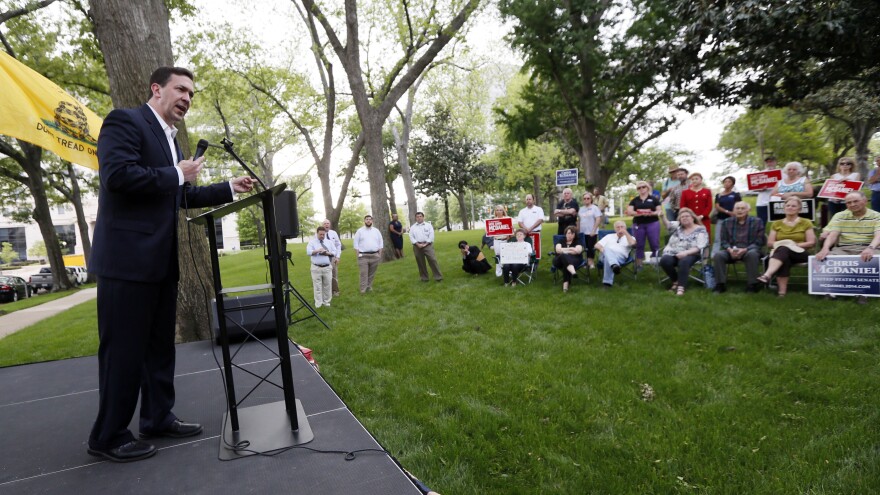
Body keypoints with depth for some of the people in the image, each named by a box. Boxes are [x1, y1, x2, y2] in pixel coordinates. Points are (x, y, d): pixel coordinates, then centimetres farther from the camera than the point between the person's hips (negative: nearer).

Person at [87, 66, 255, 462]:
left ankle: (158, 417, 27)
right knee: (123, 348, -1)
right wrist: (177, 174, -12)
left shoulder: (170, 140, 20)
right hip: (127, 257, -9)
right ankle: (108, 436, 14)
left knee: (160, 344, 14)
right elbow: (117, 174, -22)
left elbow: (183, 197, 24)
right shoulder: (125, 121, -6)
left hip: (161, 260, 9)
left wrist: (229, 188, 16)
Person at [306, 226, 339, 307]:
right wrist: (318, 250, -28)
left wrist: (327, 253, -13)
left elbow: (335, 252, 7)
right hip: (316, 268, -2)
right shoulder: (312, 242, 2)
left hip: (327, 267, 3)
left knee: (327, 285, 6)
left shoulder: (329, 242, 11)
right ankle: (318, 303, 8)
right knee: (317, 286, 1)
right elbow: (308, 252, -13)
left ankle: (326, 302, 17)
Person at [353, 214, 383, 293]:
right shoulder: (360, 231, 3)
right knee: (363, 274, -5)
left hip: (375, 255, 3)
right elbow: (356, 243, 1)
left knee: (372, 274, 8)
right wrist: (358, 254, -7)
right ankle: (363, 289, -3)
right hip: (363, 256, -3)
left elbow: (380, 242, 11)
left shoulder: (376, 231, 11)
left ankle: (369, 287, 18)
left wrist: (379, 254, 4)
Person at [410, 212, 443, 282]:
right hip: (417, 246, 2)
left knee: (433, 260, -9)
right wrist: (418, 244, -12)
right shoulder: (412, 227, 11)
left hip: (427, 245, -2)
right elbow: (411, 237, 2)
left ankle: (438, 276, -6)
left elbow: (431, 236, -1)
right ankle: (424, 277, 17)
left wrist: (425, 244, -11)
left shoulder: (428, 225, 7)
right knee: (420, 263, 6)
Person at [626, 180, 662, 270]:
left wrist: (652, 213, -19)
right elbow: (629, 212, 0)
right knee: (639, 245, 4)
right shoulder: (634, 200, 10)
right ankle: (638, 264, 10)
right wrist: (639, 213, -16)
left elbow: (660, 211, 1)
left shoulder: (654, 199, 5)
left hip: (652, 223, -2)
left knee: (655, 244, -4)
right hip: (638, 225, 2)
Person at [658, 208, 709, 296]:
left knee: (684, 262, -37)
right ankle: (676, 281, -3)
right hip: (673, 253, 4)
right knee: (664, 261, -27)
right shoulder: (677, 226, 14)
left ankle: (681, 287, -33)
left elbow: (698, 248, -8)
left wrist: (686, 252, -24)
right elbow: (668, 224, -7)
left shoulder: (700, 230, 3)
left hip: (690, 254, -3)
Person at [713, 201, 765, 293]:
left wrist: (745, 249, -18)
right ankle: (720, 284, -20)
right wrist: (730, 249, -15)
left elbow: (759, 242, -2)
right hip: (731, 251, 2)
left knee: (752, 254, -37)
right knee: (718, 255, -28)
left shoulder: (757, 222, 5)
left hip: (749, 250, -2)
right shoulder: (726, 223, 12)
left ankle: (753, 284, -26)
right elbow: (724, 241, 8)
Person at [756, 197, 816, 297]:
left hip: (799, 253, -2)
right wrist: (782, 243, -11)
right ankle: (782, 290, -50)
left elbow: (812, 243, 3)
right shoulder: (776, 224, 18)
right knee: (784, 259, -39)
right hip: (781, 251, 2)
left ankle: (767, 275, -63)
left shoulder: (806, 223, 12)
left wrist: (795, 245, -12)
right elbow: (769, 243, 9)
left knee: (783, 250, -39)